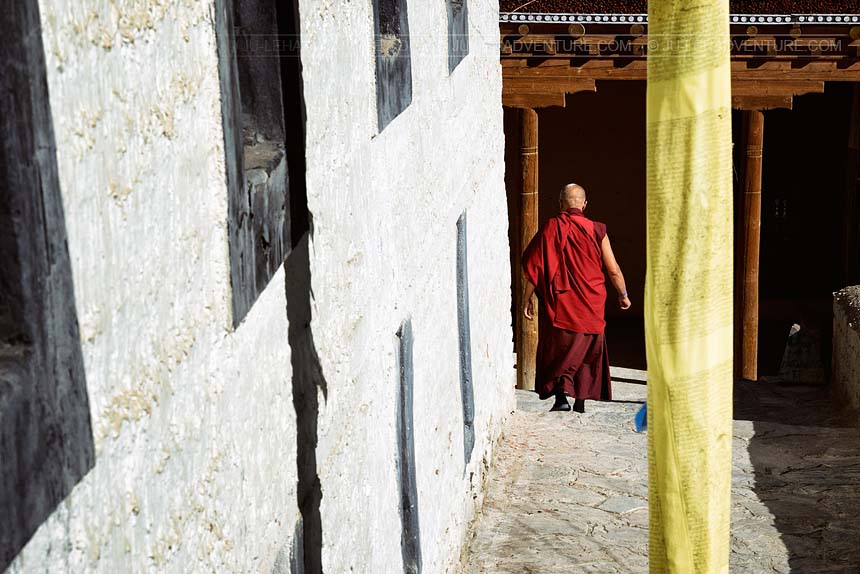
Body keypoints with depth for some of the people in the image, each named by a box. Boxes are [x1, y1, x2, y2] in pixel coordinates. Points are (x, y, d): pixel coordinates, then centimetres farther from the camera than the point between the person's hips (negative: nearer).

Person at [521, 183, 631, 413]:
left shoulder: (551, 228, -6)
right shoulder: (596, 230, -3)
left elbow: (534, 266, -7)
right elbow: (613, 270, 1)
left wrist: (527, 299, 2)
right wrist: (623, 295, 17)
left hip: (559, 303, -1)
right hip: (590, 306, 1)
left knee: (558, 350, 6)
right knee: (587, 351, 15)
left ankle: (561, 394, -13)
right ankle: (581, 401, 16)